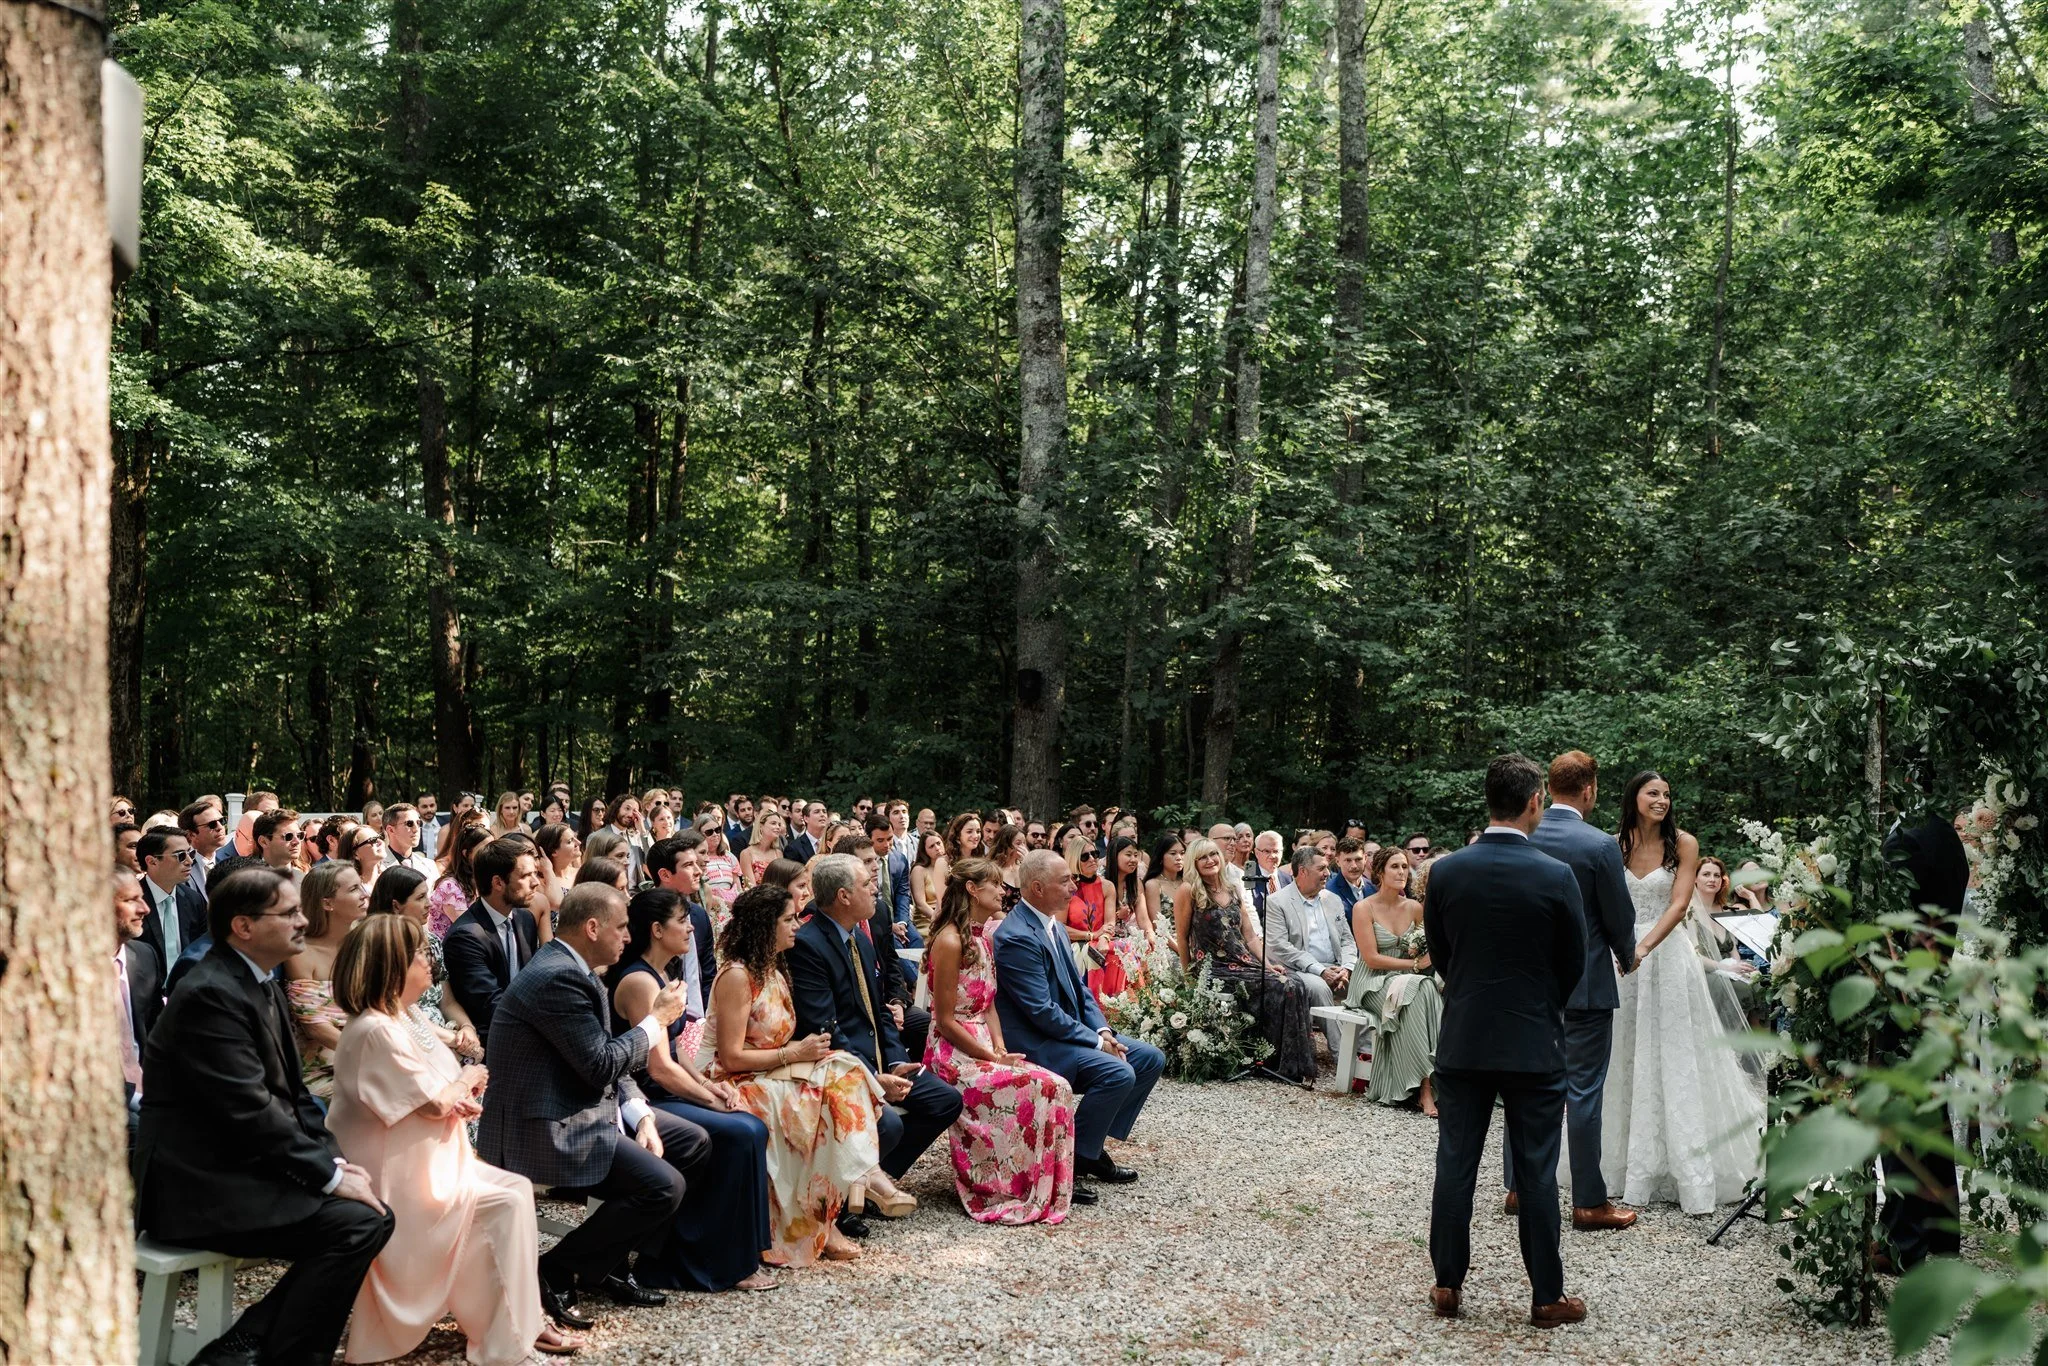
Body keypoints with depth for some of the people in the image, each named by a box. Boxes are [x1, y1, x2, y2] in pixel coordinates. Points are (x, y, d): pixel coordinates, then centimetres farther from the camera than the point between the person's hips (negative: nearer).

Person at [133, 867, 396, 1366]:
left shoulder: (262, 986, 13)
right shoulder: (211, 993, -18)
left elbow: (292, 1092, 15)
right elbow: (251, 1111, -23)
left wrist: (334, 1159, 0)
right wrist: (329, 1173, -16)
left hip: (242, 1167, 10)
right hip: (200, 1186, -10)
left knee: (373, 1213, -2)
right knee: (355, 1224, -19)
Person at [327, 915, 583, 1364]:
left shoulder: (401, 1018, 10)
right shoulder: (378, 1031, -22)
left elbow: (437, 1088, 15)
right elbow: (434, 1104, -21)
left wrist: (462, 1096, -7)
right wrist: (469, 1080, -2)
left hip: (429, 1160, 10)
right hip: (400, 1178, -10)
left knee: (517, 1188, 3)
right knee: (504, 1203, -14)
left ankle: (520, 1317, 6)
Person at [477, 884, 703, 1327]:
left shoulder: (573, 968, 11)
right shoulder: (558, 977, -22)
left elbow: (606, 1058, 14)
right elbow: (601, 1065, -22)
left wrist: (640, 1115, 1)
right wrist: (657, 1020, -9)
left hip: (579, 1105, 11)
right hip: (544, 1126, -11)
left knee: (692, 1142, 11)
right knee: (663, 1186, -22)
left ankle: (609, 1261, 16)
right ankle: (552, 1273, -6)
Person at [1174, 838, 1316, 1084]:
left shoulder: (1234, 891, 15)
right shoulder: (1188, 891, -4)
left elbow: (1250, 936, 13)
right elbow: (1182, 937, 0)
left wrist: (1267, 964, -1)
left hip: (1245, 961, 6)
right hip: (1213, 969, -6)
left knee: (1294, 986, -20)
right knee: (1281, 986, -24)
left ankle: (1295, 1066, -13)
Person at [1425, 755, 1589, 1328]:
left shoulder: (1447, 871, -5)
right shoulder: (1556, 877, -12)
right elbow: (1573, 965, -1)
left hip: (1462, 1040, 2)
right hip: (1533, 1044, -2)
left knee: (1455, 1164, 10)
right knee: (1536, 1173, 5)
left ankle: (1447, 1284, 17)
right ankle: (1547, 1296, 13)